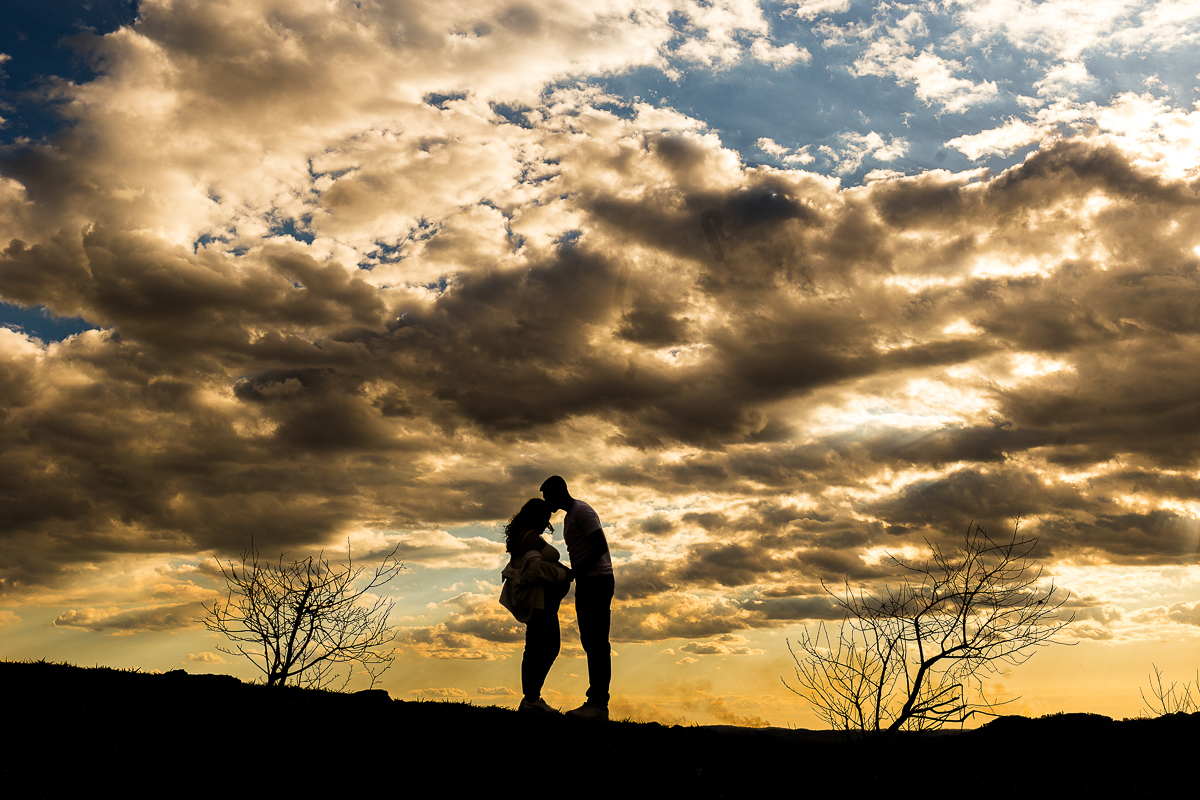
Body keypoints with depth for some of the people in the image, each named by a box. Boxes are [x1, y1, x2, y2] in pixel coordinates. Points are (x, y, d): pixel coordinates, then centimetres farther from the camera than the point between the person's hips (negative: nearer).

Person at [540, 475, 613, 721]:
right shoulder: (569, 516, 21)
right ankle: (594, 701, 13)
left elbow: (600, 546, -20)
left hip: (598, 580, -11)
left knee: (597, 642, -12)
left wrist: (574, 573, -17)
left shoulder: (582, 511, -11)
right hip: (587, 583, 11)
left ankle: (600, 704, -13)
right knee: (590, 642, 10)